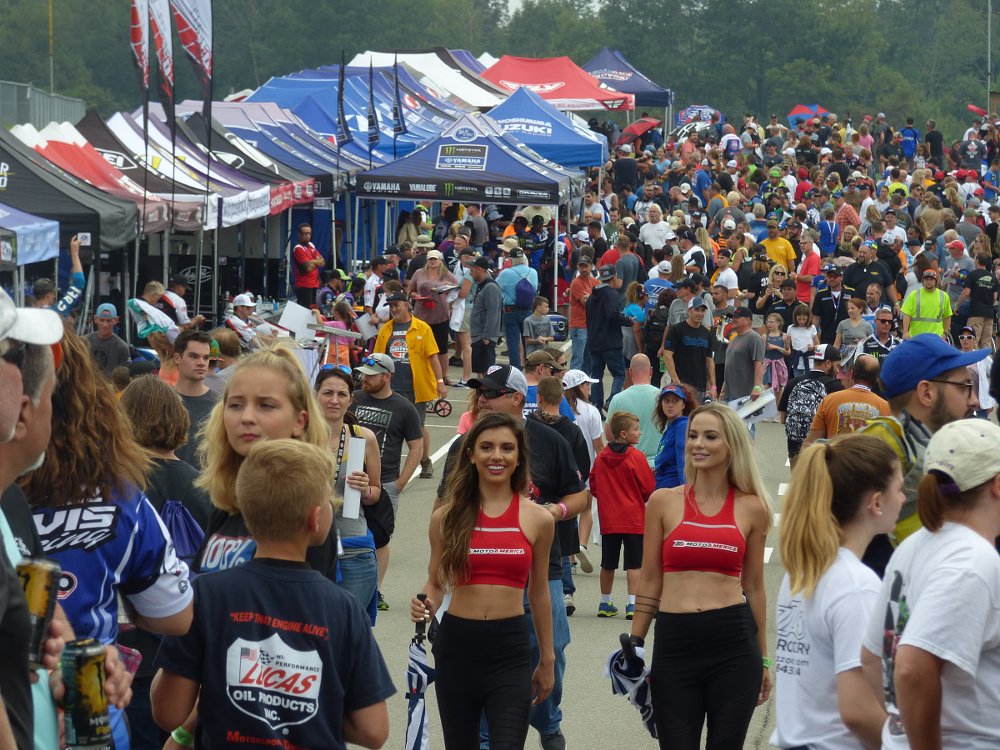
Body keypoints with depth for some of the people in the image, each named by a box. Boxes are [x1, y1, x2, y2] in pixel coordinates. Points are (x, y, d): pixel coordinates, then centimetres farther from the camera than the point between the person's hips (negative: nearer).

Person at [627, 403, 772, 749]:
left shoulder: (751, 509, 5)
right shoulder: (663, 502, 4)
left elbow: (754, 586, 11)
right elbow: (649, 582, 8)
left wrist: (763, 659, 14)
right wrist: (634, 648, 6)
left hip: (734, 645, 0)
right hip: (674, 644, 0)